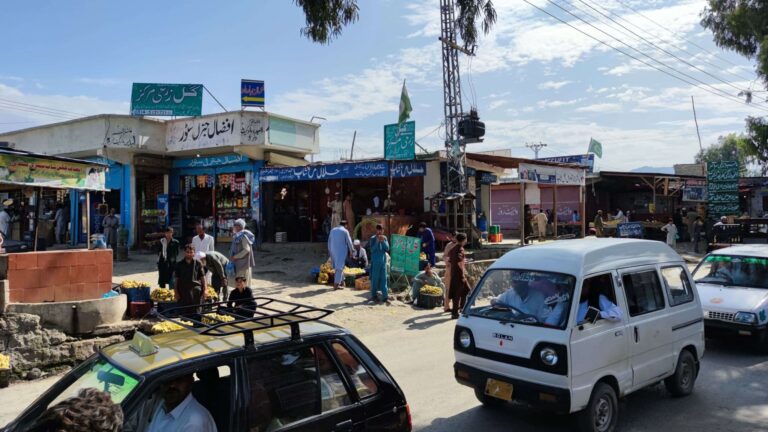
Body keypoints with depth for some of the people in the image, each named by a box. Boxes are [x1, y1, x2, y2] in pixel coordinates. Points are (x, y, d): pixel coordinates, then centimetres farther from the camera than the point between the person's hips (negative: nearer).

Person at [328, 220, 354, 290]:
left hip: (333, 251, 6)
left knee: (338, 267, 17)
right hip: (342, 251, -6)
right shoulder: (345, 231, -6)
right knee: (339, 267, -2)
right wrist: (351, 251, 5)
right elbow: (349, 242, -6)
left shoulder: (332, 230, 10)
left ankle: (341, 282, 23)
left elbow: (329, 241, 14)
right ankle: (336, 284, -3)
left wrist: (329, 250, 21)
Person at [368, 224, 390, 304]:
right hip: (375, 262, -3)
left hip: (383, 261, 3)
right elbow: (372, 249, -12)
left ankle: (385, 296, 5)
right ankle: (373, 296, 10)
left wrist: (383, 241, -13)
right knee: (374, 279, 2)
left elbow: (387, 248, 0)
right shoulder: (373, 238, -4)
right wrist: (377, 241, -20)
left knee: (383, 279, 3)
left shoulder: (385, 238, 7)